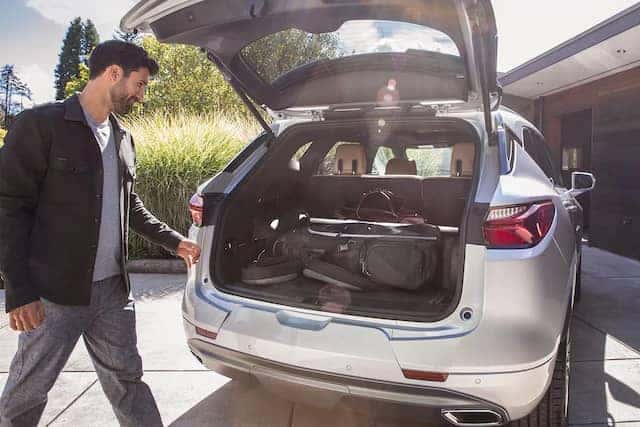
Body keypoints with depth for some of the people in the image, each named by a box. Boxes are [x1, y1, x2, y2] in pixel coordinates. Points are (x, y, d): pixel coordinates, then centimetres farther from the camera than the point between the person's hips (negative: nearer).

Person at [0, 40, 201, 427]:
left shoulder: (123, 139, 11)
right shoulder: (41, 125, -8)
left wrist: (175, 242, 15)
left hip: (113, 290, 6)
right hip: (55, 294, -6)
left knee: (127, 379, 16)